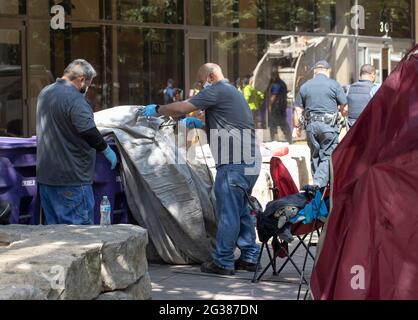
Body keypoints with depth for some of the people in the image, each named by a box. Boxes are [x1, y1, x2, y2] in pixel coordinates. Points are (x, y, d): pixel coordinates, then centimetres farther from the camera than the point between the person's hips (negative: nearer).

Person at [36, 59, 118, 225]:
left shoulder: (45, 93, 12)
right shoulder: (75, 99, -17)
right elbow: (89, 132, -23)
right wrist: (106, 149, -8)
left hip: (45, 176, 9)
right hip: (71, 179, -9)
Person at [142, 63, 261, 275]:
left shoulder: (216, 91, -7)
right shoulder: (232, 92, 24)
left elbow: (182, 108, -11)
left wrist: (157, 110, 4)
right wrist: (200, 124, 24)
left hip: (234, 164, -10)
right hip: (250, 162, 10)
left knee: (228, 212, -5)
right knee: (241, 210, 16)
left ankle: (223, 261, -1)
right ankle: (249, 256, 19)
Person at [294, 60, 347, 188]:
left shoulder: (304, 86, 9)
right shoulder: (334, 85, -1)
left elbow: (298, 110, 10)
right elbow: (344, 106, -2)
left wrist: (297, 127, 18)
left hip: (311, 125, 4)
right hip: (329, 125, -3)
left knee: (315, 156, 14)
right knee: (327, 156, 0)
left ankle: (317, 185, 18)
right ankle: (320, 183, -13)